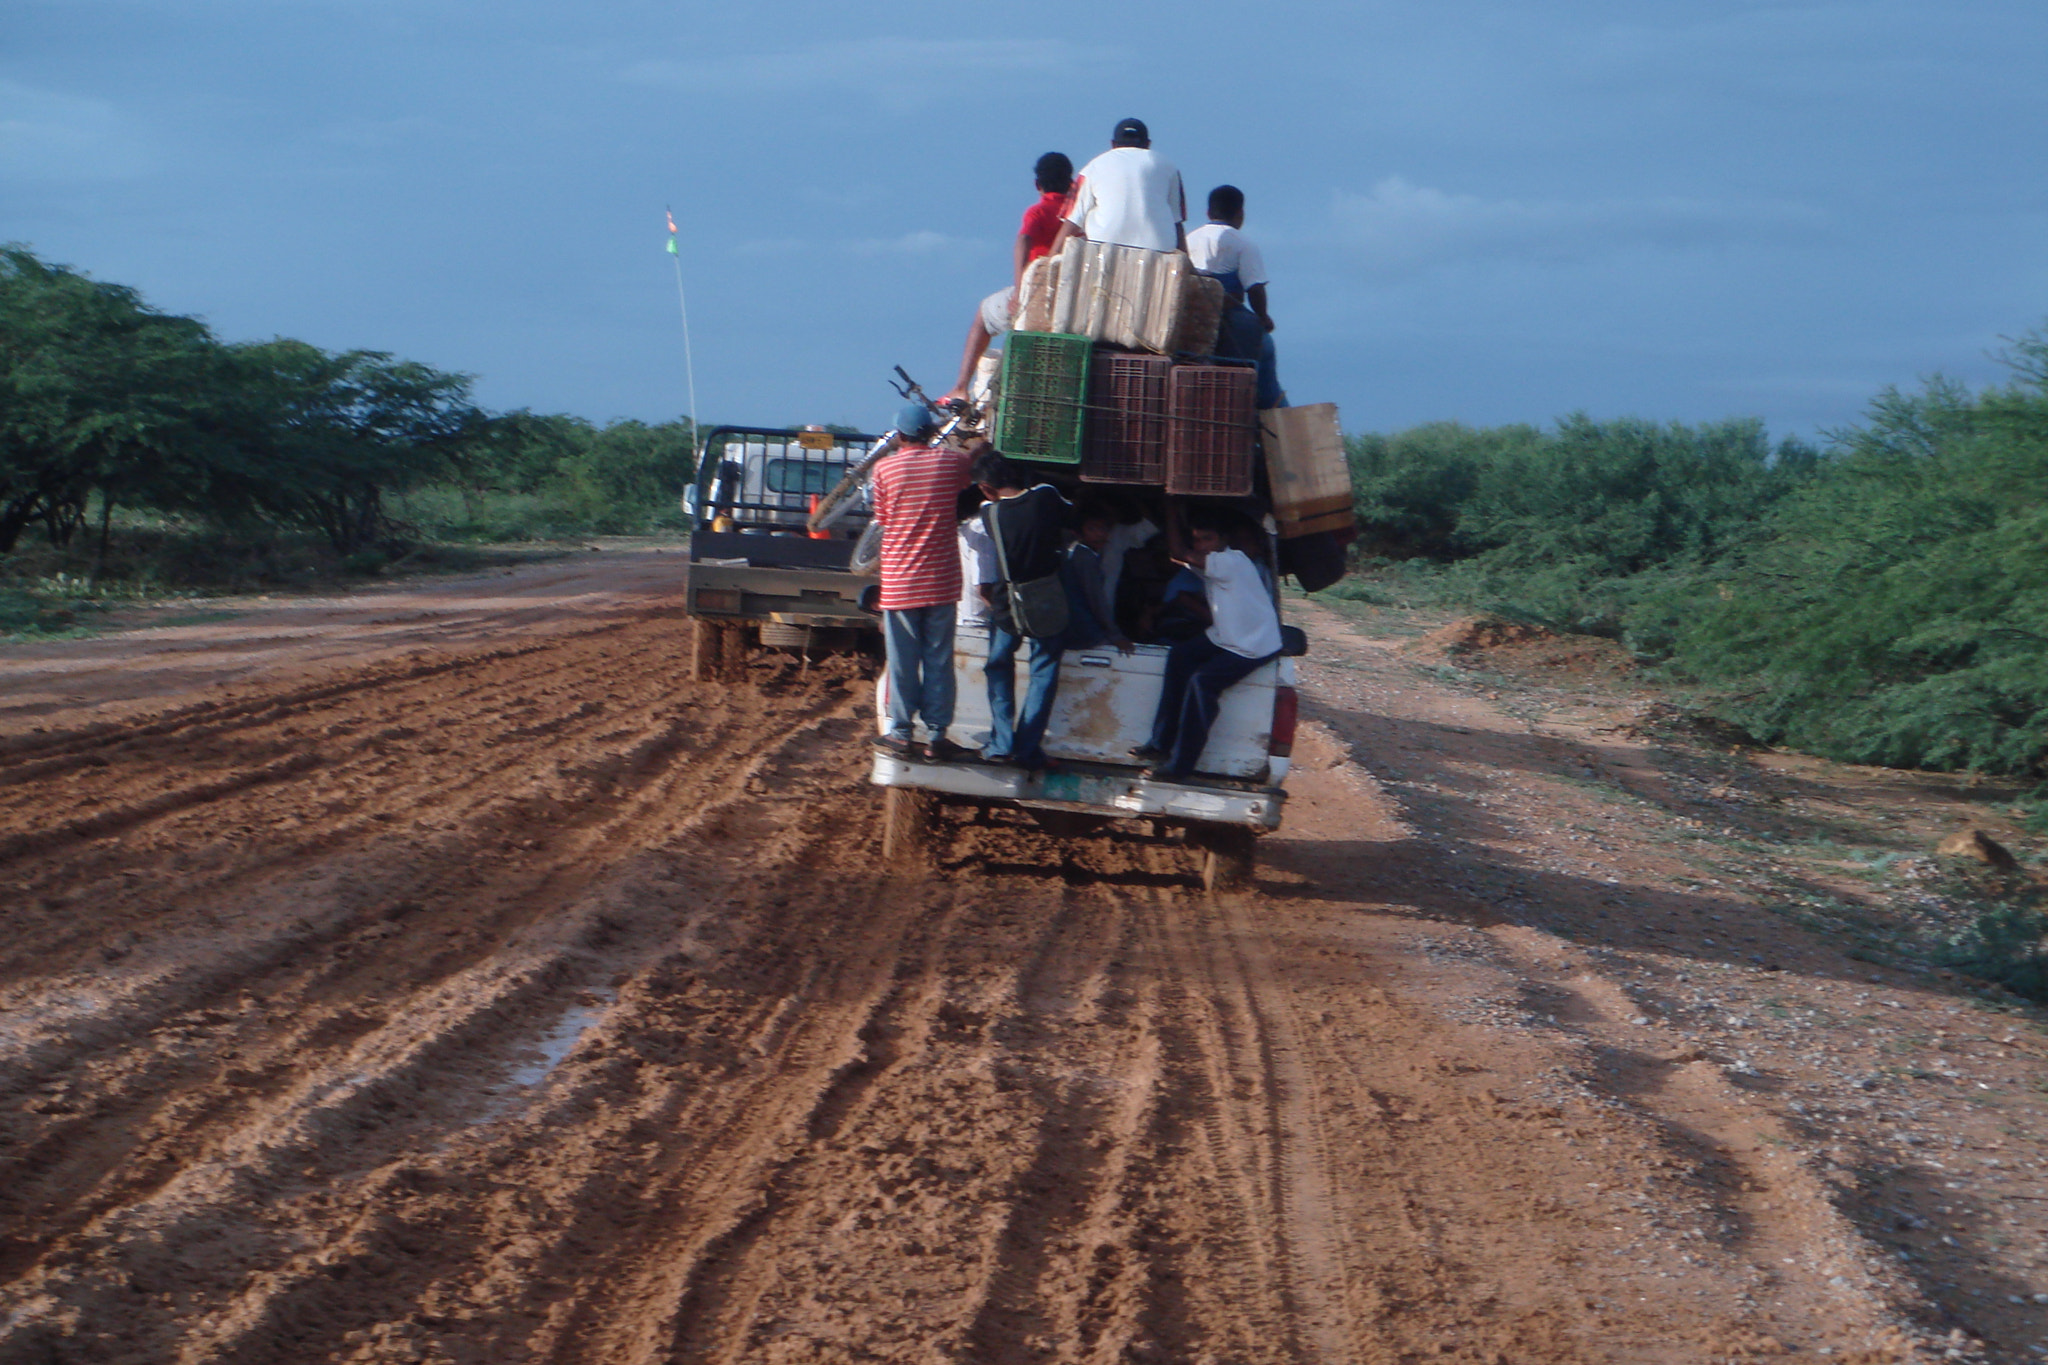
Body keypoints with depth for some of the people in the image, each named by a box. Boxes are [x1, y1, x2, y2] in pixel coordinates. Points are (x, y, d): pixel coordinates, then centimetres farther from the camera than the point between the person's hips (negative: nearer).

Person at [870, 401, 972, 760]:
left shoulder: (885, 468, -5)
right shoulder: (952, 462, -4)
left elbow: (881, 520, 5)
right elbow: (966, 490, 18)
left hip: (899, 580, -1)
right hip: (941, 579, 1)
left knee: (902, 661, 5)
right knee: (938, 660, 6)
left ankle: (901, 733, 7)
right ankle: (936, 734, 6)